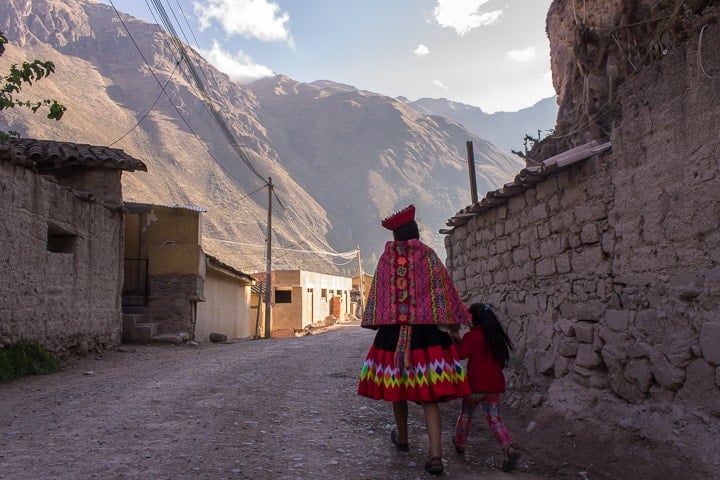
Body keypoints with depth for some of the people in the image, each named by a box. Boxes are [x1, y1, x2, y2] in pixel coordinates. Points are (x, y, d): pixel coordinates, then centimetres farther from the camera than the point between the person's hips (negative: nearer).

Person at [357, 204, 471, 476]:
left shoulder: (386, 258, 5)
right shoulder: (428, 255, 0)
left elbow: (378, 293, 7)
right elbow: (443, 290, 0)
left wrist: (378, 321, 15)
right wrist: (452, 320, 9)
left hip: (392, 331, 2)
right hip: (425, 330, -1)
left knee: (397, 385, 17)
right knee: (429, 395, -1)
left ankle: (402, 439, 35)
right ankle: (435, 455, -11)